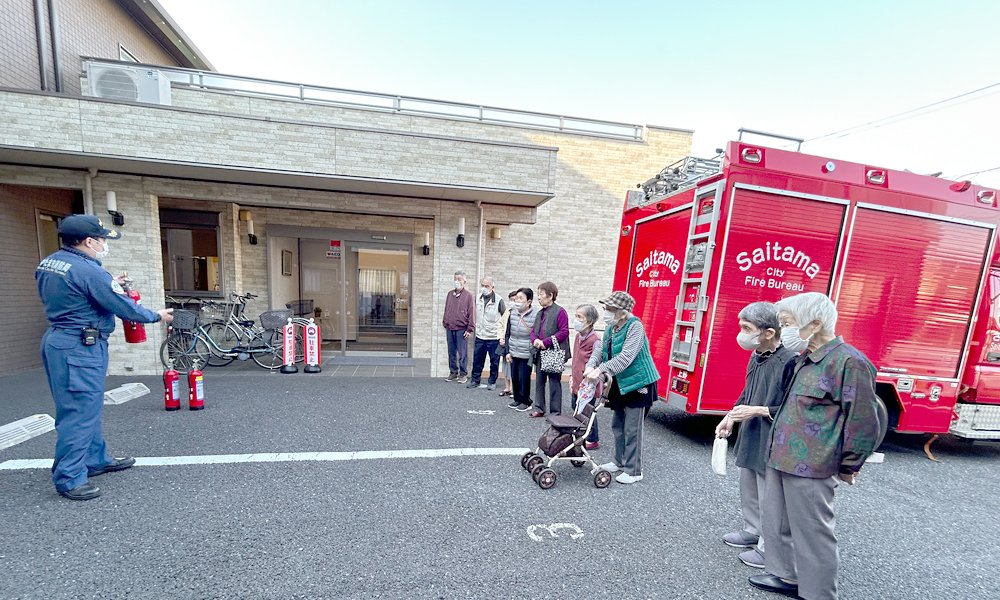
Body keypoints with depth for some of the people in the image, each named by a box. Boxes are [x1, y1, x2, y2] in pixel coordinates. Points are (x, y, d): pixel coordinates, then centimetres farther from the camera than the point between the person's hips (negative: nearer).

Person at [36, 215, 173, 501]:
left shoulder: (48, 263, 9)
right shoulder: (88, 271, -21)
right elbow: (125, 308, -17)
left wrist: (109, 285, 15)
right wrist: (158, 316, -1)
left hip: (56, 339, 10)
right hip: (80, 348, -10)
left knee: (89, 407, 19)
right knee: (79, 411, -2)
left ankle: (96, 459, 32)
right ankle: (69, 478, 8)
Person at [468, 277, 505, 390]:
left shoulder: (498, 300, -9)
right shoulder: (477, 298, 4)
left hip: (494, 337, -4)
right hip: (480, 336, 4)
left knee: (494, 361, 5)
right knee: (477, 359, 10)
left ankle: (492, 382, 20)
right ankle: (475, 380, 24)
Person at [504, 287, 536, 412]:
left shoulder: (535, 316, -12)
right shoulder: (512, 314, 5)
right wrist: (508, 351, 8)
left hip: (526, 355, -5)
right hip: (513, 354, 5)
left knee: (524, 378, 2)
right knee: (514, 377, 12)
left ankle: (526, 402, 21)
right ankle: (517, 399, 31)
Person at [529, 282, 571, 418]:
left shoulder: (559, 312, -10)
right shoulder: (540, 313, 15)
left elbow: (564, 332, -17)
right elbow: (533, 330, 17)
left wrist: (545, 342, -19)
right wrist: (535, 340, -6)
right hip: (540, 353, 8)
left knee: (554, 382, 3)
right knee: (539, 381, 14)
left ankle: (555, 412, 15)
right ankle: (539, 409, 26)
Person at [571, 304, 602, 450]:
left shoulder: (594, 340, -20)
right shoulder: (578, 336, 7)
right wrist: (572, 376, 14)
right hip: (576, 383, 8)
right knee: (577, 411, 18)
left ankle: (592, 440, 25)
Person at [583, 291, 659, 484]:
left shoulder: (635, 326, -22)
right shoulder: (611, 328, 3)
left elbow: (626, 357, -30)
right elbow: (601, 351, 4)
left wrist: (601, 370, -34)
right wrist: (591, 366, -16)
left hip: (638, 383, -8)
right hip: (621, 383, 8)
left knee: (632, 429, -1)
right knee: (618, 425, 17)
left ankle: (634, 471, 15)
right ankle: (620, 462, 35)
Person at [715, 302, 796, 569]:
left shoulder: (789, 362, -23)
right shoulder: (756, 357, 4)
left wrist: (758, 411, -23)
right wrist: (731, 417, 9)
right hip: (749, 437, 9)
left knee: (769, 498, 8)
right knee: (748, 489, 24)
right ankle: (752, 531, 45)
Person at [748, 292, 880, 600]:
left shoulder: (848, 361, -17)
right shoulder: (804, 360, 9)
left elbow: (863, 423, -13)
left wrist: (848, 468, -5)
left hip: (810, 469, -9)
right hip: (780, 460, 9)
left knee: (813, 532, 8)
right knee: (777, 523, 21)